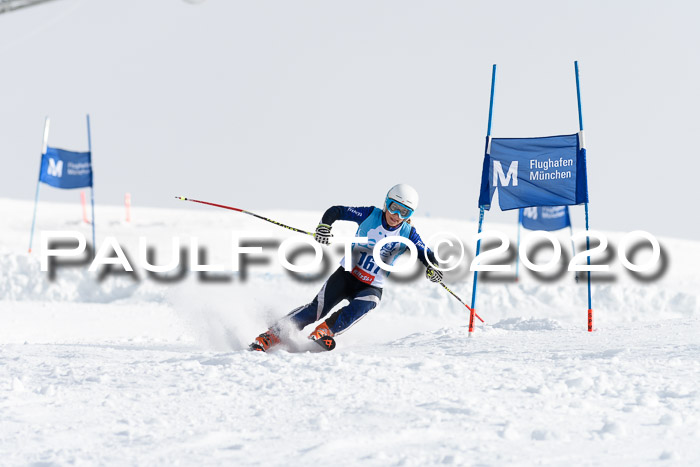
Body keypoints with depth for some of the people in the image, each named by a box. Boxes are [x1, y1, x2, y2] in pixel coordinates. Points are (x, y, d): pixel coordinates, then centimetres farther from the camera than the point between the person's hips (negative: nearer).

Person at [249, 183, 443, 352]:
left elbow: (426, 254, -1)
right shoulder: (370, 215, -8)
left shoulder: (408, 234, -4)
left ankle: (324, 331, -32)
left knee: (363, 305, -34)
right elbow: (337, 211, -5)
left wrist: (432, 267, -23)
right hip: (346, 275, -1)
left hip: (372, 287, 1)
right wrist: (325, 225, -25)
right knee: (318, 308, -17)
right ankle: (270, 336, -13)